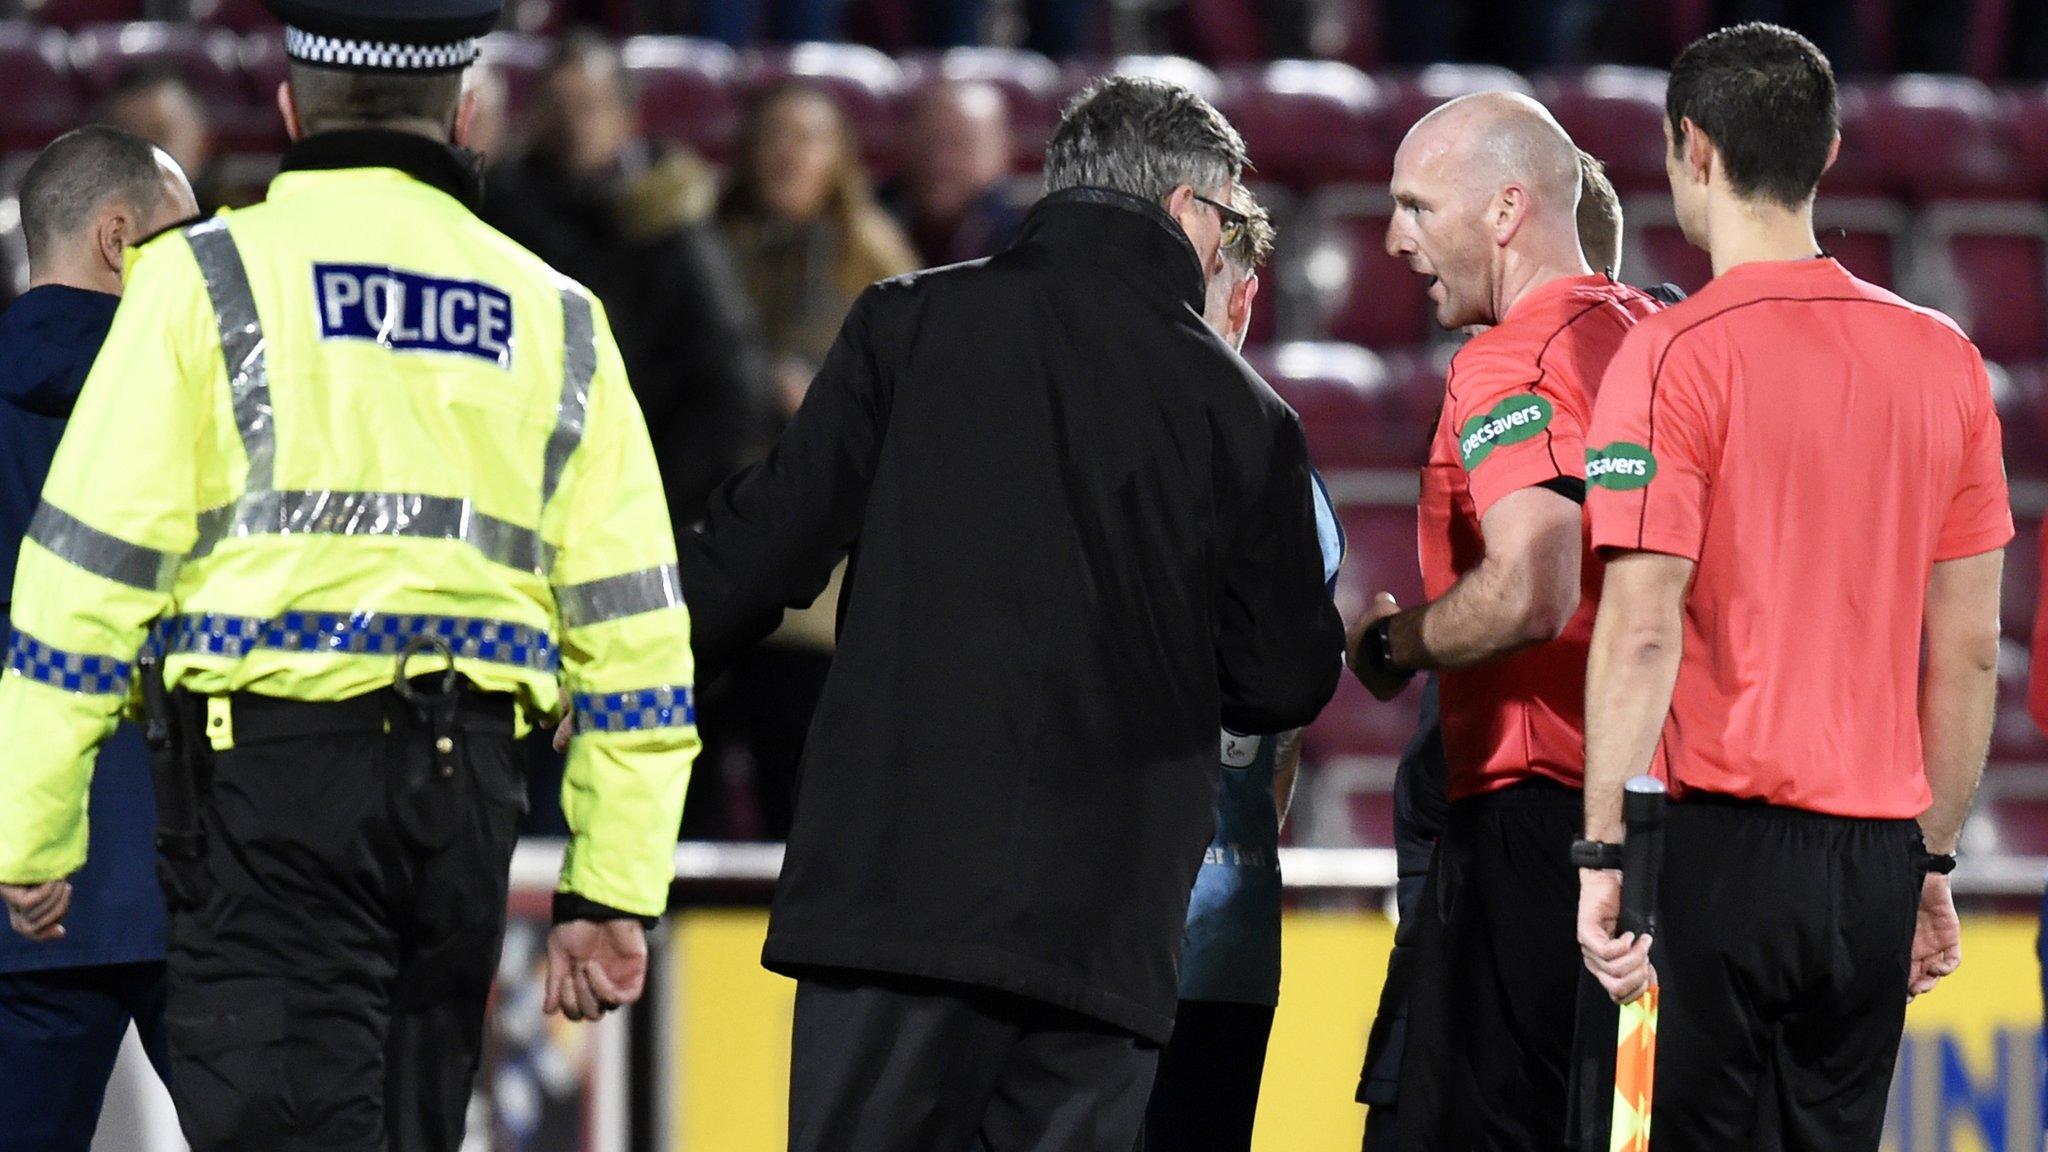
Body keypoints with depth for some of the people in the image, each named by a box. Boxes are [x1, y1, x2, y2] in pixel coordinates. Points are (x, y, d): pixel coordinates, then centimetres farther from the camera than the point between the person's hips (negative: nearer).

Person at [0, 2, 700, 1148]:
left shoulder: (207, 280, 2)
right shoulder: (554, 319, 14)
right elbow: (633, 626, 12)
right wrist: (613, 891, 15)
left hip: (273, 760, -4)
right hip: (467, 783, 4)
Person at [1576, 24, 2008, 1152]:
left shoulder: (1673, 356, -8)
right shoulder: (1945, 360, 9)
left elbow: (1642, 628, -14)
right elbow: (1970, 648, 12)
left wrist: (1605, 855, -12)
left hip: (1716, 844, -5)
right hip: (1875, 861, 5)